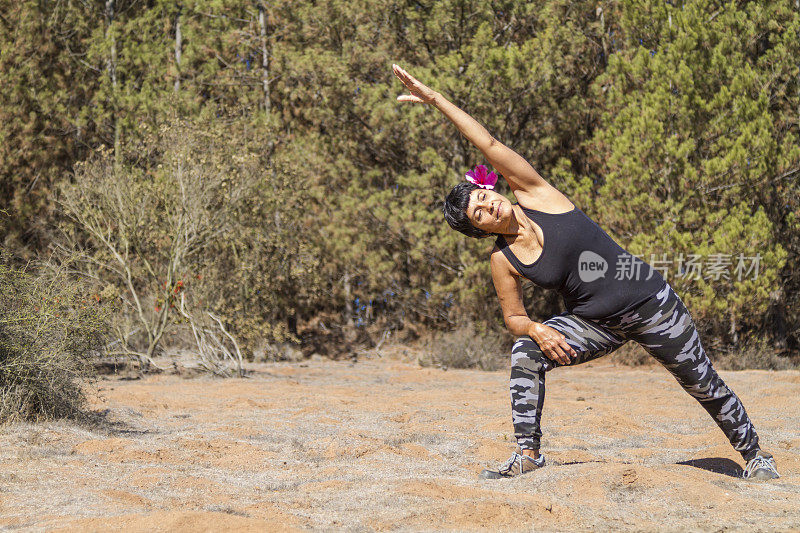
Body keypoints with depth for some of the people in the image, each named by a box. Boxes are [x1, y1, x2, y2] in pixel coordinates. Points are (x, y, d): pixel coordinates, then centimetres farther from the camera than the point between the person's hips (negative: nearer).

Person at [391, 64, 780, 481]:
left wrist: (436, 98, -17)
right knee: (525, 353, -19)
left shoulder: (536, 196, -11)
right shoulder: (503, 261, -5)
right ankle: (528, 453, -10)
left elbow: (487, 143, -18)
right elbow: (514, 318, 3)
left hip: (650, 302, -2)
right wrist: (535, 329, -20)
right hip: (596, 325, 2)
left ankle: (753, 454, 26)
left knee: (703, 384, 5)